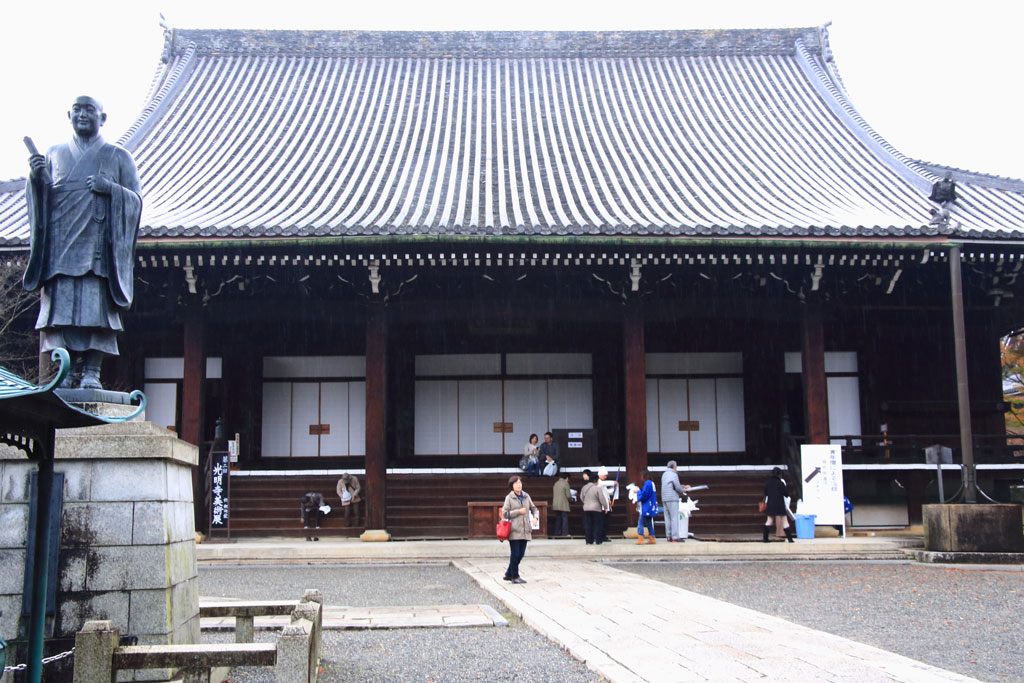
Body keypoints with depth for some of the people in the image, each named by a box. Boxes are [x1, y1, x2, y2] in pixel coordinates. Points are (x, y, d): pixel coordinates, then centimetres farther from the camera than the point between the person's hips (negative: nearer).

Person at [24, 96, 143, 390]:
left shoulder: (118, 156, 13)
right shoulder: (55, 154, 20)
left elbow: (136, 198, 7)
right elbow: (42, 197, 15)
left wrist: (110, 188, -11)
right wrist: (37, 177, -5)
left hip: (98, 242, -2)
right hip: (61, 242, 2)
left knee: (95, 305, -11)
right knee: (61, 304, -7)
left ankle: (91, 371, -10)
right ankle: (68, 371, -5)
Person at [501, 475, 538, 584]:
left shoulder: (526, 496, 12)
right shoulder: (509, 498, -2)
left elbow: (534, 508, 19)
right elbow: (504, 513, -6)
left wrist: (535, 517, -2)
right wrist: (518, 511, -12)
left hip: (525, 530, 5)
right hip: (514, 530, -5)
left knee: (521, 554, 8)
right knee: (515, 554, -3)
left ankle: (508, 574, 22)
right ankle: (515, 576, 9)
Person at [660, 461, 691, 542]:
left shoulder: (664, 475, 16)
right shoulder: (674, 475, -10)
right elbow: (677, 487, -12)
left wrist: (684, 487, 28)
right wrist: (683, 491, 9)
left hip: (665, 499, 8)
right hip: (672, 499, -8)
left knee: (668, 518, 8)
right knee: (674, 518, -7)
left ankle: (669, 537, 7)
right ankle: (675, 538, -9)